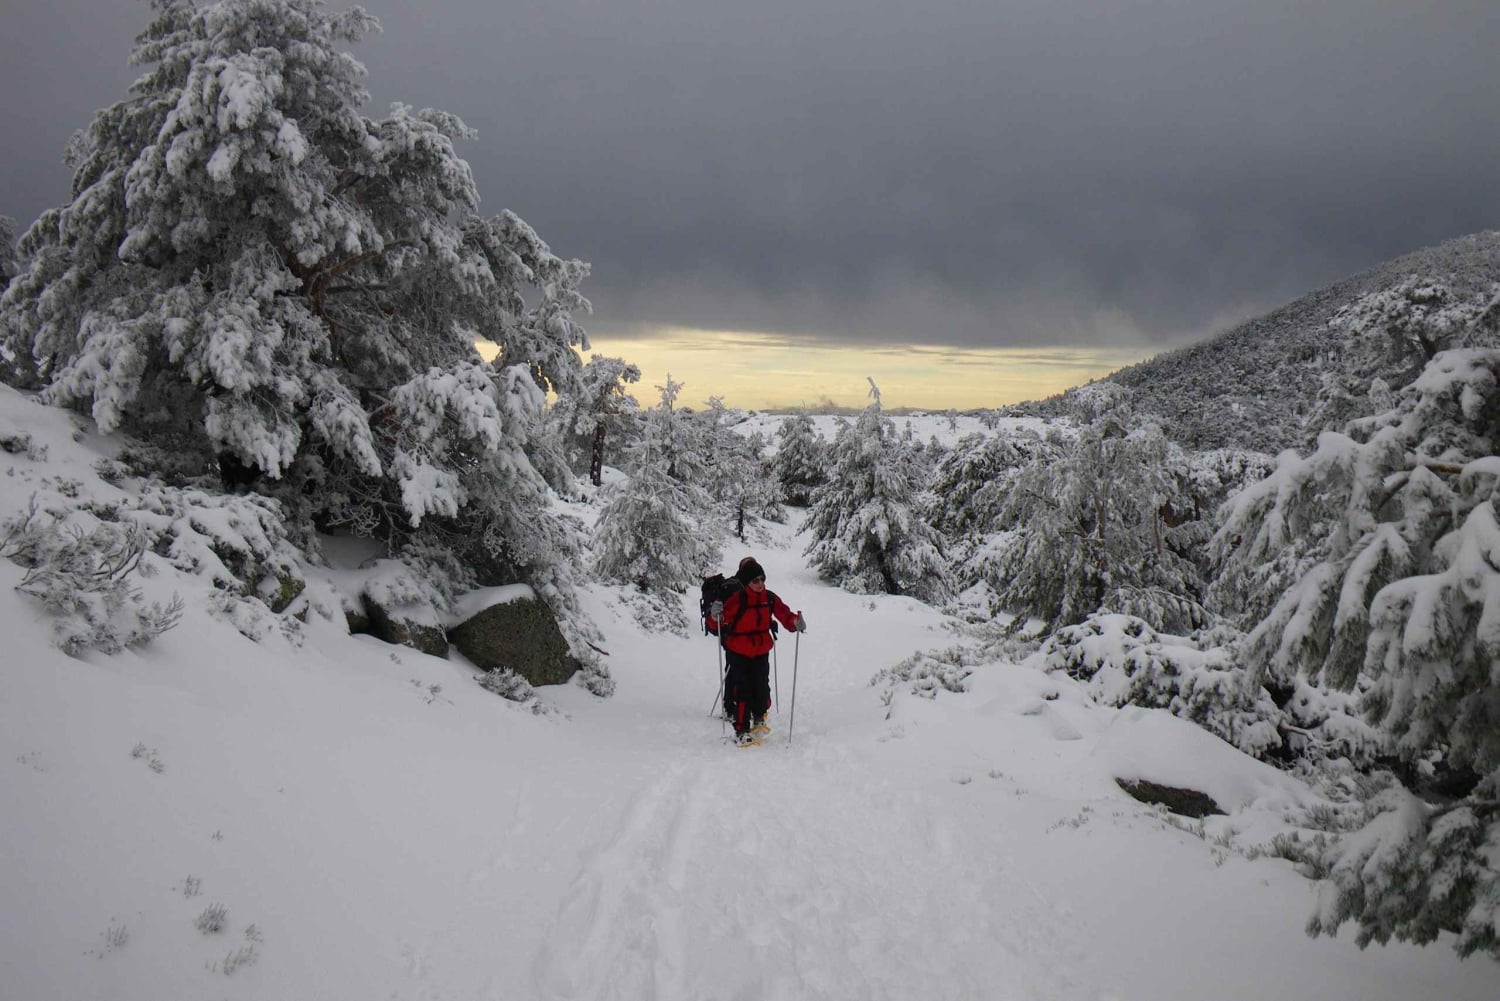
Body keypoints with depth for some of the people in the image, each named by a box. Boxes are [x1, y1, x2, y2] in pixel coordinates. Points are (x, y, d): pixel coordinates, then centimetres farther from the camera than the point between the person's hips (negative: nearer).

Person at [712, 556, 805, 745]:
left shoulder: (770, 598, 0)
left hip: (761, 651, 4)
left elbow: (784, 614, 9)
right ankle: (741, 730, 0)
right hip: (738, 652, -4)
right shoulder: (737, 599, -15)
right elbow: (723, 620, -13)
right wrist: (716, 615, -34)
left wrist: (795, 622, -9)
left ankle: (759, 717, 32)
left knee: (761, 685, 5)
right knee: (741, 690, -6)